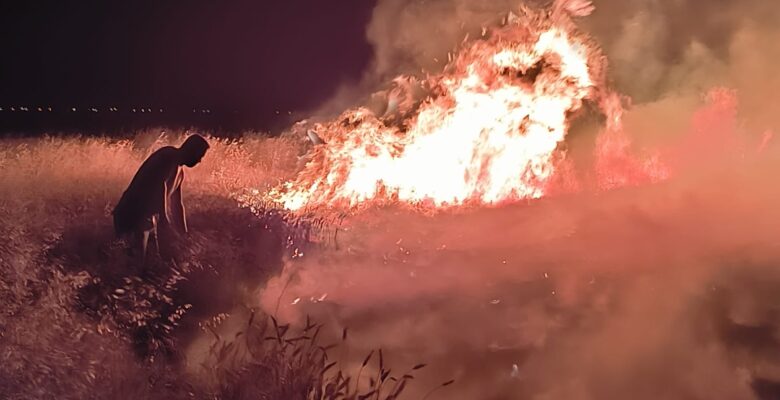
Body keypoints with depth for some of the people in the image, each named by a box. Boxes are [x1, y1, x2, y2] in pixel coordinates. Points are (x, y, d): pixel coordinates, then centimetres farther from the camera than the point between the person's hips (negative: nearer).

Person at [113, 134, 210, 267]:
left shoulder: (179, 171, 10)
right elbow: (160, 203, -27)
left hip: (149, 217, 10)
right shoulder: (166, 159, -20)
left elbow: (177, 204, 17)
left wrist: (183, 235, 17)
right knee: (138, 262, -7)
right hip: (135, 216, -10)